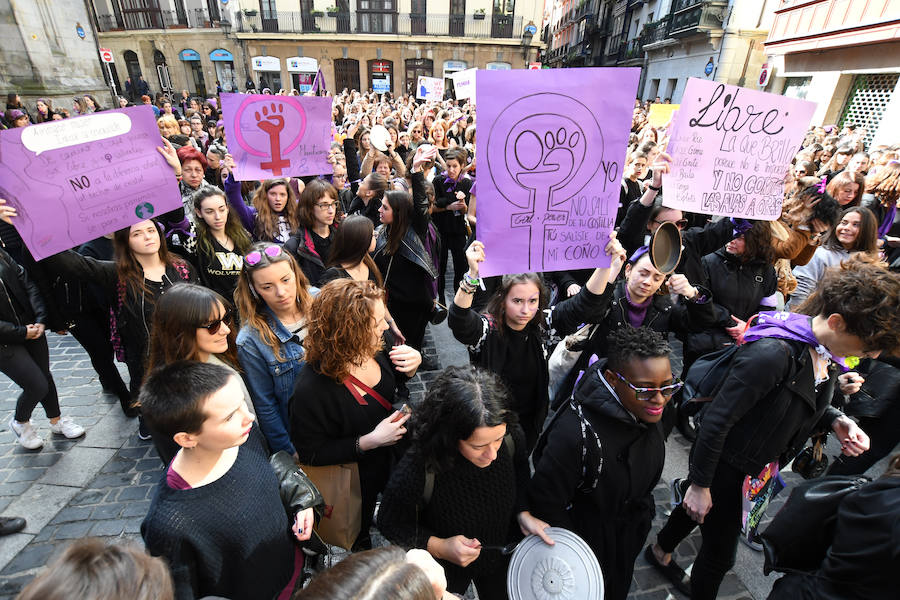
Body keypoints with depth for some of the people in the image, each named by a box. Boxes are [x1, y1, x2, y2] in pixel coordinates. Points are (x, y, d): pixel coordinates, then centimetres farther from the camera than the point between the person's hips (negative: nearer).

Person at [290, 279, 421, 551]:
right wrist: (369, 441, -34)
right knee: (358, 531, 29)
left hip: (395, 454, 5)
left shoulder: (375, 348, -21)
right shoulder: (311, 391, -38)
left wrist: (412, 364, -23)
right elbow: (311, 453, -24)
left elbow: (395, 379, 1)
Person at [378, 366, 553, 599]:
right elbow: (390, 523, -20)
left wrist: (523, 514, -18)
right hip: (444, 570, -3)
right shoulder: (415, 471, -40)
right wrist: (439, 547, -30)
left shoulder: (511, 436, -29)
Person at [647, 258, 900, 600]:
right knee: (720, 553, 9)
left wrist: (837, 421, -11)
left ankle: (661, 552, 56)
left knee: (698, 508, 29)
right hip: (724, 465, -8)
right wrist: (699, 484, -20)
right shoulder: (772, 353, -34)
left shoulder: (827, 353, -7)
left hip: (755, 466, 9)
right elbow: (717, 420, -29)